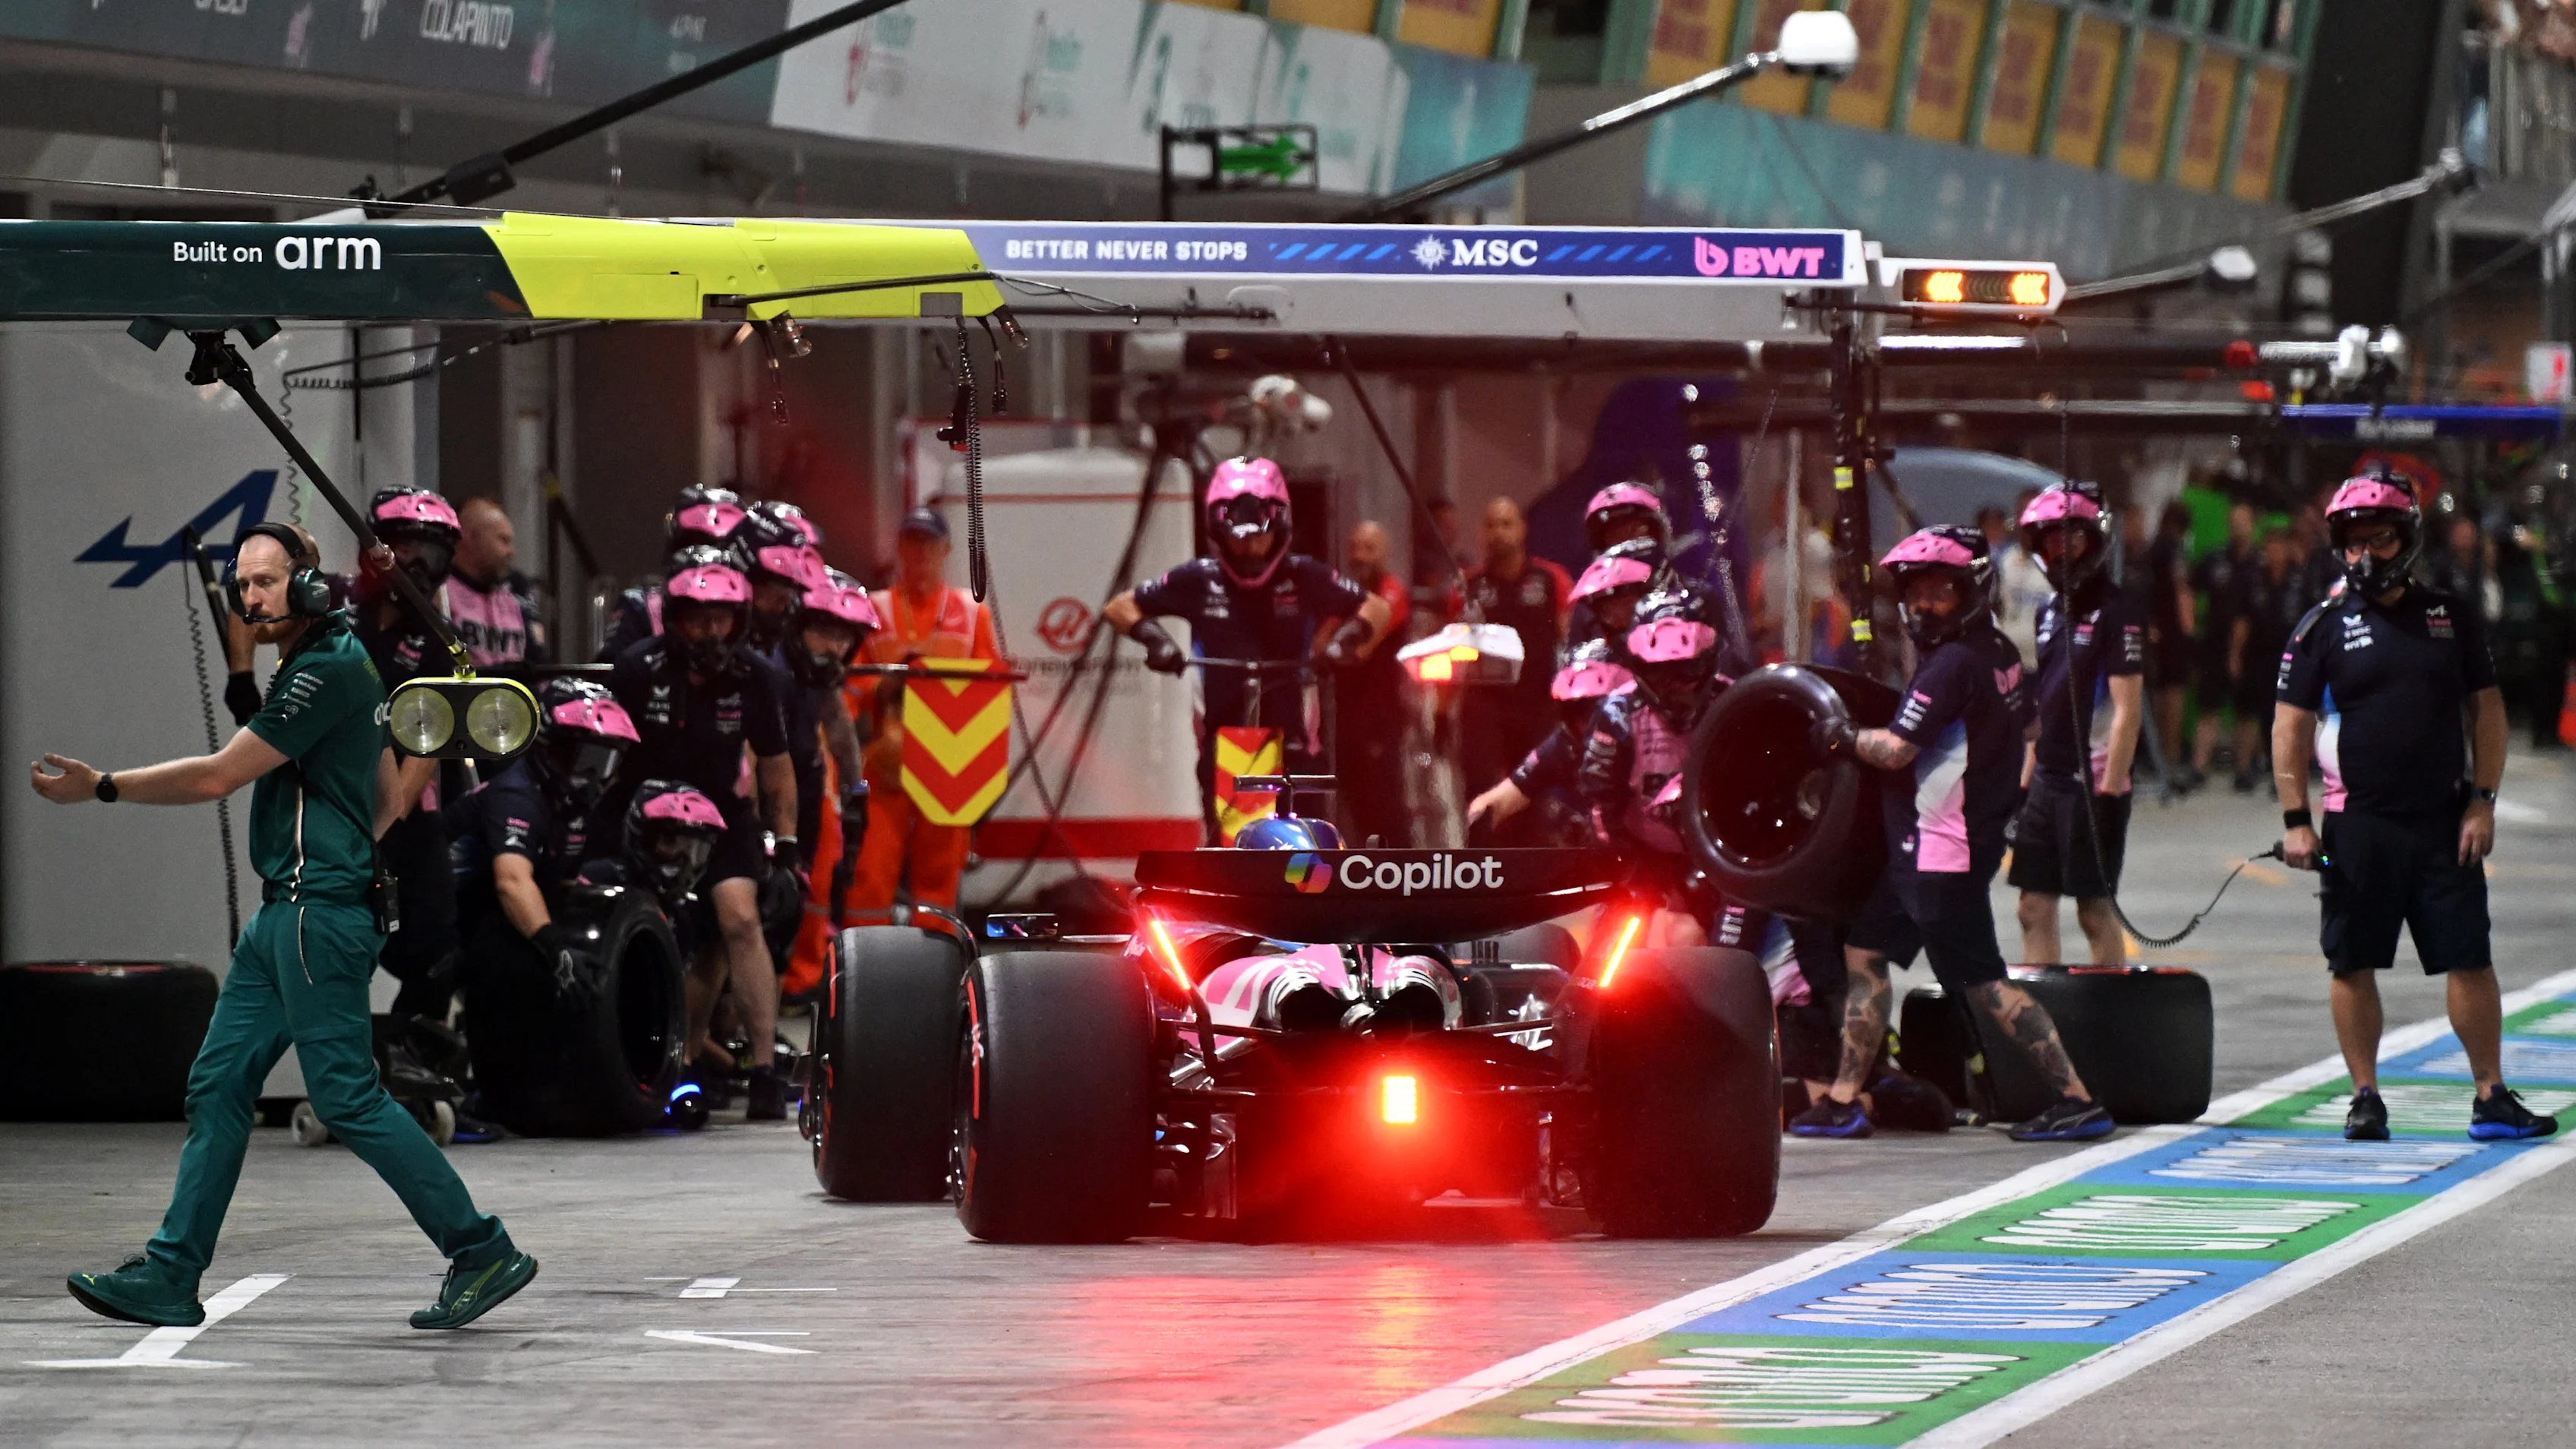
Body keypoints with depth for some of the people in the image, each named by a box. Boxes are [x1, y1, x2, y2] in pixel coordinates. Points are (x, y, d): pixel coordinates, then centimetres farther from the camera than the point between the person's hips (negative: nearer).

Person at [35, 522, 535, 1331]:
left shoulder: (324, 672, -15)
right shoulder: (330, 662, 18)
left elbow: (218, 777, -16)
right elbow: (395, 792, 26)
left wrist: (101, 788, -10)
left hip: (318, 916, -11)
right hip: (284, 917, 11)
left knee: (347, 1096, -10)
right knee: (219, 1084, 8)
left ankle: (484, 1253, -6)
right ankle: (169, 1277, 9)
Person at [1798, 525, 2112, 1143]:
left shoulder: (1952, 665, -20)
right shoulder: (2000, 654, 8)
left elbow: (1896, 751, -21)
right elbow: (2027, 725, 23)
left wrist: (1842, 738, -4)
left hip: (1941, 853, -10)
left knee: (1980, 981, -8)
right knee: (1864, 951, 16)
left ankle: (2076, 1098, -8)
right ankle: (1844, 1101, 18)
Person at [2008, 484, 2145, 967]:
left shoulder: (2117, 614, -11)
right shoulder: (2051, 613, 14)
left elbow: (2128, 709, -15)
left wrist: (2110, 787, -19)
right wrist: (2025, 782, 17)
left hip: (2093, 782, -8)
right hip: (2048, 782, 8)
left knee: (2095, 909, -4)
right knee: (2035, 908, 6)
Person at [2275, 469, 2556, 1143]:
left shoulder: (2452, 620, 7)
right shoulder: (2324, 627, 2)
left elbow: (2486, 710, 10)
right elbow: (2291, 725, 1)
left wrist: (2482, 803, 1)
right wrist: (2295, 819, -5)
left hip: (2443, 822, 1)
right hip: (2357, 826, -1)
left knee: (2470, 959, 0)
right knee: (2353, 964, 2)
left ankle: (2491, 1098, 5)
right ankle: (2365, 1098, 12)